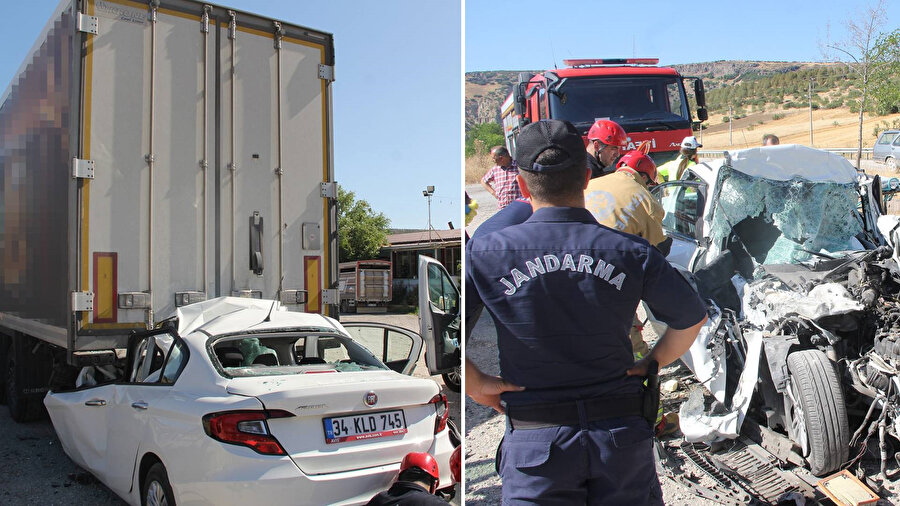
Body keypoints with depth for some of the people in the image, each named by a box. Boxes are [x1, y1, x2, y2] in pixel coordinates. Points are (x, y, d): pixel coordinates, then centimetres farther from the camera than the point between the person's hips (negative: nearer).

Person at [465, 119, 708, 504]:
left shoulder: (485, 254, -9)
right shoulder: (632, 252, -4)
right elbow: (691, 318, 4)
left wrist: (476, 385, -2)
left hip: (535, 442, -2)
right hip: (622, 431, 2)